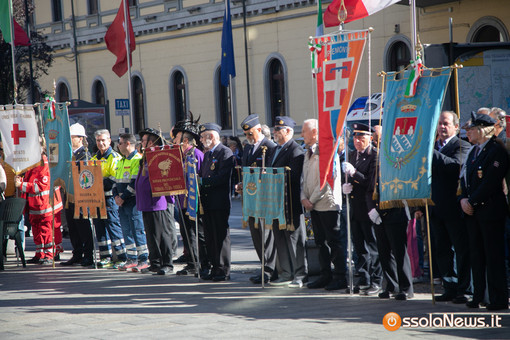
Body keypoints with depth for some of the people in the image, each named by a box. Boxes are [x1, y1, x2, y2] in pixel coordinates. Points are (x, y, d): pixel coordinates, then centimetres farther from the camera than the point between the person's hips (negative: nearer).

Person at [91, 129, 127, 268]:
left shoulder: (115, 157, -5)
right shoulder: (94, 158, 19)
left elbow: (116, 179, -14)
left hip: (109, 198, -7)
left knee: (113, 226, -8)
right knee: (100, 228, 8)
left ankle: (122, 257, -4)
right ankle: (105, 257, 13)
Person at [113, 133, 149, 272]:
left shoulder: (138, 160, -11)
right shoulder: (121, 161, 18)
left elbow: (135, 182, -18)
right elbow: (116, 180, 20)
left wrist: (123, 197, -16)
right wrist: (116, 195, 3)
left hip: (133, 201, -9)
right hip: (122, 203, 9)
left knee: (137, 230, -6)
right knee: (126, 230, 9)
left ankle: (143, 260, 0)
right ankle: (131, 259, 15)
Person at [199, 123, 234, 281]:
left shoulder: (225, 152, -9)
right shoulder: (207, 154, 19)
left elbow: (223, 177, -19)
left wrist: (203, 182, -19)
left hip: (220, 202, -9)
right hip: (207, 202, 9)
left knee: (221, 236, -5)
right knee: (210, 237, 9)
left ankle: (224, 270, -1)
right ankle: (215, 269, 15)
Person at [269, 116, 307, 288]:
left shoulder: (296, 151, -12)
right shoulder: (276, 149, 18)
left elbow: (293, 177, -20)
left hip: (290, 203, -9)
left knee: (294, 238, -4)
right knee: (280, 238, 12)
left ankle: (300, 275, 2)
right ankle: (286, 274, 19)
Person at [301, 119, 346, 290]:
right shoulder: (308, 153, 17)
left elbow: (326, 179, -16)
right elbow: (305, 178, 18)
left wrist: (312, 200, -13)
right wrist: (304, 198, 1)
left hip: (328, 204, -9)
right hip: (313, 205, 9)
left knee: (334, 241, -5)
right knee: (320, 242, 11)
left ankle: (340, 278, 0)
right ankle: (326, 276, 18)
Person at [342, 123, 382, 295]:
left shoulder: (376, 155, -11)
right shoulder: (352, 155, 13)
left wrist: (354, 173, -26)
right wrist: (345, 186, 1)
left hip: (369, 207, -8)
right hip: (355, 207, 8)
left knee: (373, 245, -2)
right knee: (359, 246, 13)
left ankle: (376, 282, 4)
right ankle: (364, 280, 21)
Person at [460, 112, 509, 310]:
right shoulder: (473, 151, 16)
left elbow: (491, 183, -17)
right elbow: (464, 177, 17)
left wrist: (472, 201, -13)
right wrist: (463, 199, 0)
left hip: (490, 210, -8)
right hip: (472, 211, 8)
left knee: (494, 255, -4)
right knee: (476, 254, 10)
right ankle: (478, 296, 16)